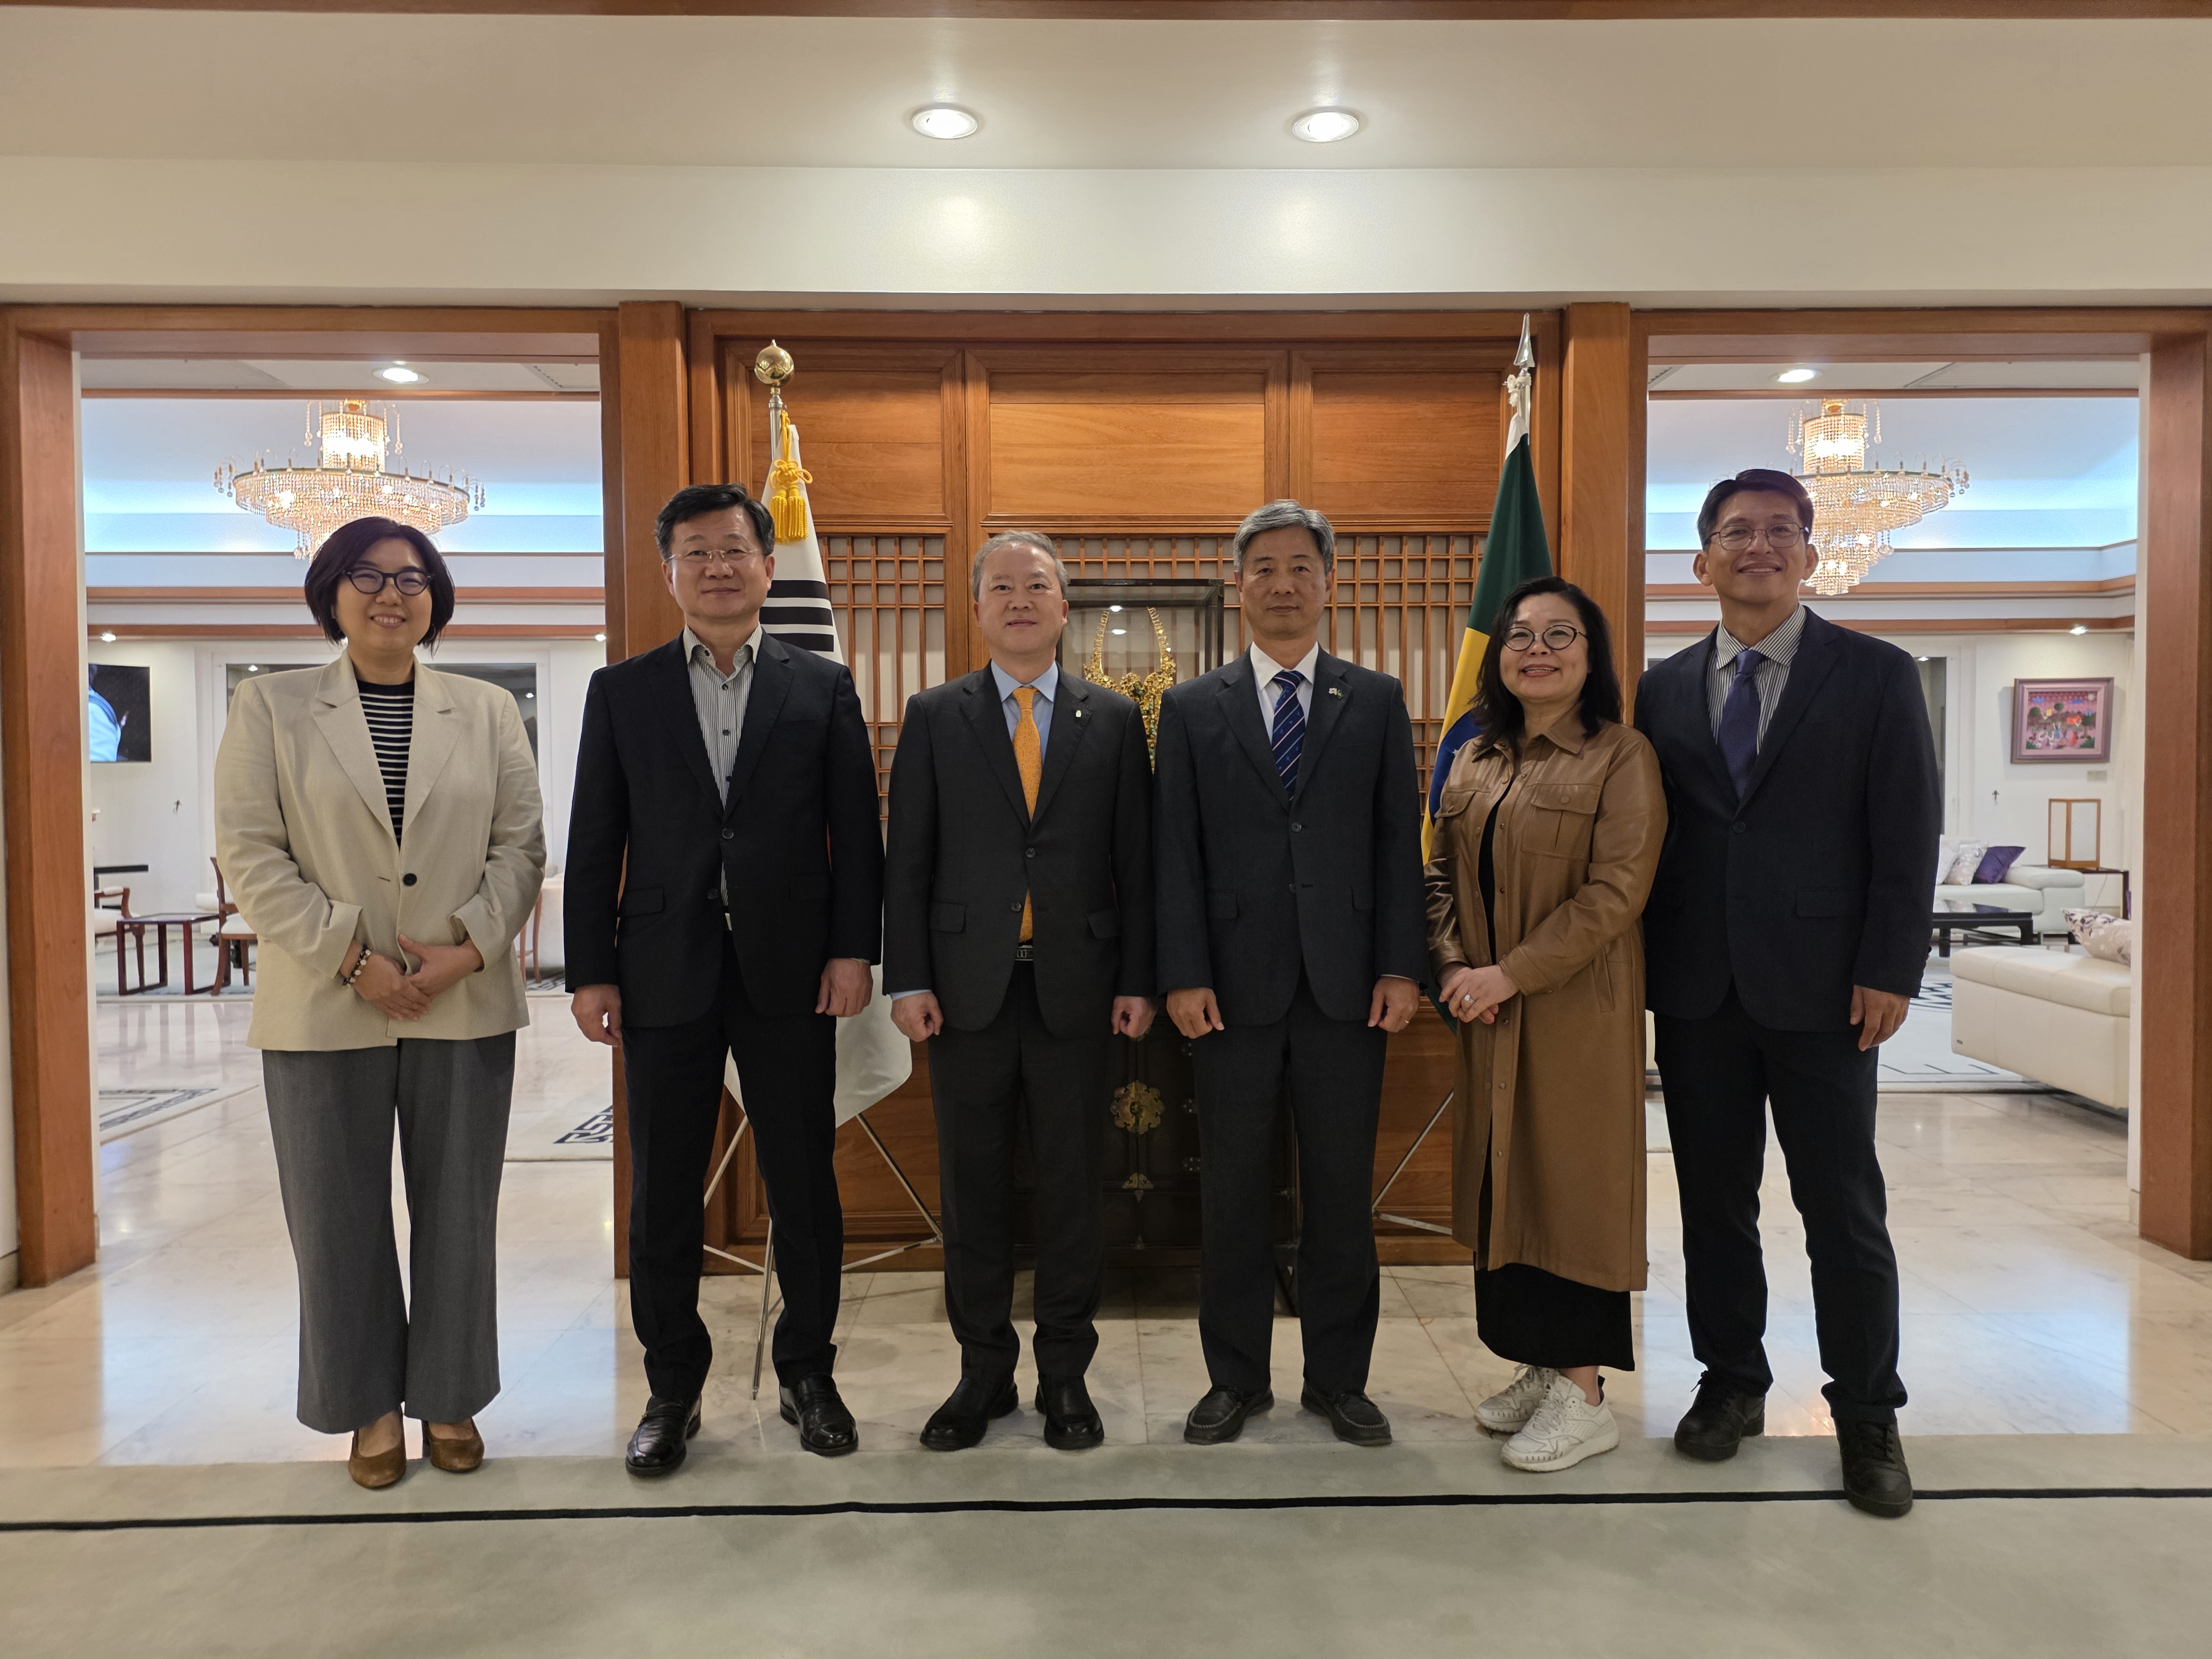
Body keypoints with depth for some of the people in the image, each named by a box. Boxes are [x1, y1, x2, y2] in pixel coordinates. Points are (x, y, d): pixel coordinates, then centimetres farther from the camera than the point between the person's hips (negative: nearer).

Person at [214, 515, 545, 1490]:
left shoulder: (487, 712, 8)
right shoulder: (269, 707, 4)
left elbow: (521, 844, 3)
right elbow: (250, 854, -3)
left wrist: (469, 947, -11)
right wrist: (352, 956, -12)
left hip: (465, 1002, 1)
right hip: (325, 1008, -1)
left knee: (458, 1211, 9)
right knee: (341, 1217, 8)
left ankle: (448, 1398, 25)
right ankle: (372, 1405, 26)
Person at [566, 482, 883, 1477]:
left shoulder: (823, 688, 6)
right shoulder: (621, 692, 8)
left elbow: (855, 832, 3)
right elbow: (594, 844, 5)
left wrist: (854, 949, -6)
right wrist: (590, 971, 0)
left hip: (792, 975, 0)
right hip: (666, 978, 1)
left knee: (804, 1187, 8)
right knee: (663, 1195, 9)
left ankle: (806, 1376, 26)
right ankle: (672, 1389, 26)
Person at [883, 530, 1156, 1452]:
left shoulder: (1112, 719, 7)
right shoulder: (934, 717, 6)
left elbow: (1135, 857, 4)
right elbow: (907, 858, 3)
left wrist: (1137, 981, -2)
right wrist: (907, 980, -4)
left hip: (1075, 985, 0)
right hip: (968, 985, 0)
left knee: (1071, 1185, 7)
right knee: (973, 1186, 8)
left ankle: (1065, 1376, 23)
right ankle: (983, 1371, 24)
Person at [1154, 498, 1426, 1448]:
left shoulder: (1377, 702, 8)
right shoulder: (1193, 708, 6)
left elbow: (1399, 841, 4)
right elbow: (1176, 853, 1)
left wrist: (1402, 967, -4)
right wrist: (1183, 975, -7)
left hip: (1346, 985, 1)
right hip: (1234, 984, 0)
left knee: (1341, 1189, 9)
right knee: (1233, 1190, 8)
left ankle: (1339, 1379, 25)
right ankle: (1236, 1378, 24)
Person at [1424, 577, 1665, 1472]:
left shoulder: (1622, 757, -7)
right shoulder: (1473, 762, 12)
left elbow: (1615, 892, -16)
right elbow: (1443, 878, 12)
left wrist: (1511, 973, -19)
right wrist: (1454, 967, -5)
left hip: (1576, 1012, -6)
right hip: (1490, 1017, 6)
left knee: (1573, 1183, 1)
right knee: (1504, 1181, 11)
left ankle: (1584, 1394, 14)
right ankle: (1537, 1365, 27)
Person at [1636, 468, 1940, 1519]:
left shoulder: (1876, 676, 1)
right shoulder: (1664, 688, 9)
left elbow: (1909, 837, -3)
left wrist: (1889, 973, -9)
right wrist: (1648, 961, 3)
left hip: (1820, 988, -3)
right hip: (1697, 988, 3)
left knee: (1844, 1209, 5)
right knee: (1714, 1199, 11)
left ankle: (1867, 1415, 21)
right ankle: (1731, 1383, 28)